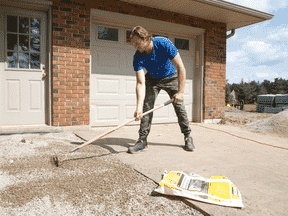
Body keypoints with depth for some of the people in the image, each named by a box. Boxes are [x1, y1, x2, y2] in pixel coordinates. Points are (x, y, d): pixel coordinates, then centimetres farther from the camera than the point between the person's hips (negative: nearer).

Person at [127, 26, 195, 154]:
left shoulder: (164, 44, -31)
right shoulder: (138, 58, -24)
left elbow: (181, 68, -30)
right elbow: (141, 83, -28)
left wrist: (180, 92, -36)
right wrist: (139, 107, -39)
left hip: (171, 77, -1)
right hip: (152, 79, 2)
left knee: (179, 106, -6)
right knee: (146, 107, -11)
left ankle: (188, 137, 10)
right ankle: (142, 140, -4)